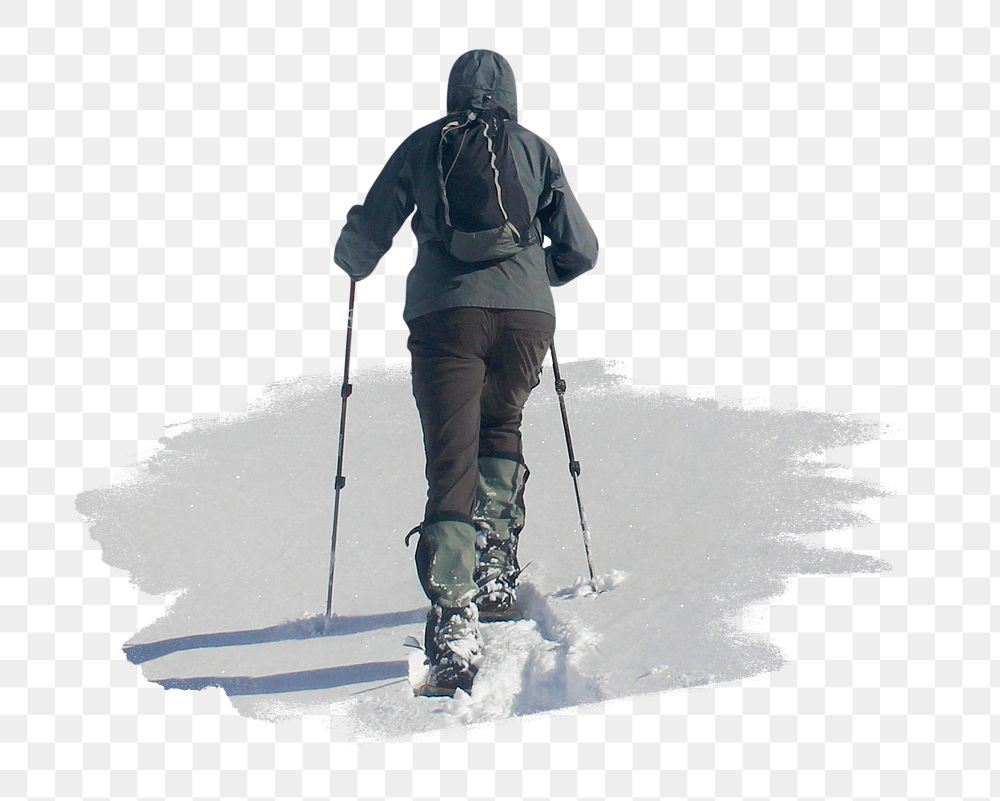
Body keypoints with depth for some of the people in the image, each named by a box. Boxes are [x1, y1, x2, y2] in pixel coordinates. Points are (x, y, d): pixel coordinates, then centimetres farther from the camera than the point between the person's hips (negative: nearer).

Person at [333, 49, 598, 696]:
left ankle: (454, 619, -21)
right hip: (526, 314, 2)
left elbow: (365, 237, 15)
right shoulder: (535, 150, 15)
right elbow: (581, 251, 16)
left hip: (446, 314, -1)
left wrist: (353, 266, 39)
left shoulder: (423, 146, 13)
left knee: (452, 466, -6)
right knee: (500, 430, 27)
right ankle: (497, 575, 16)